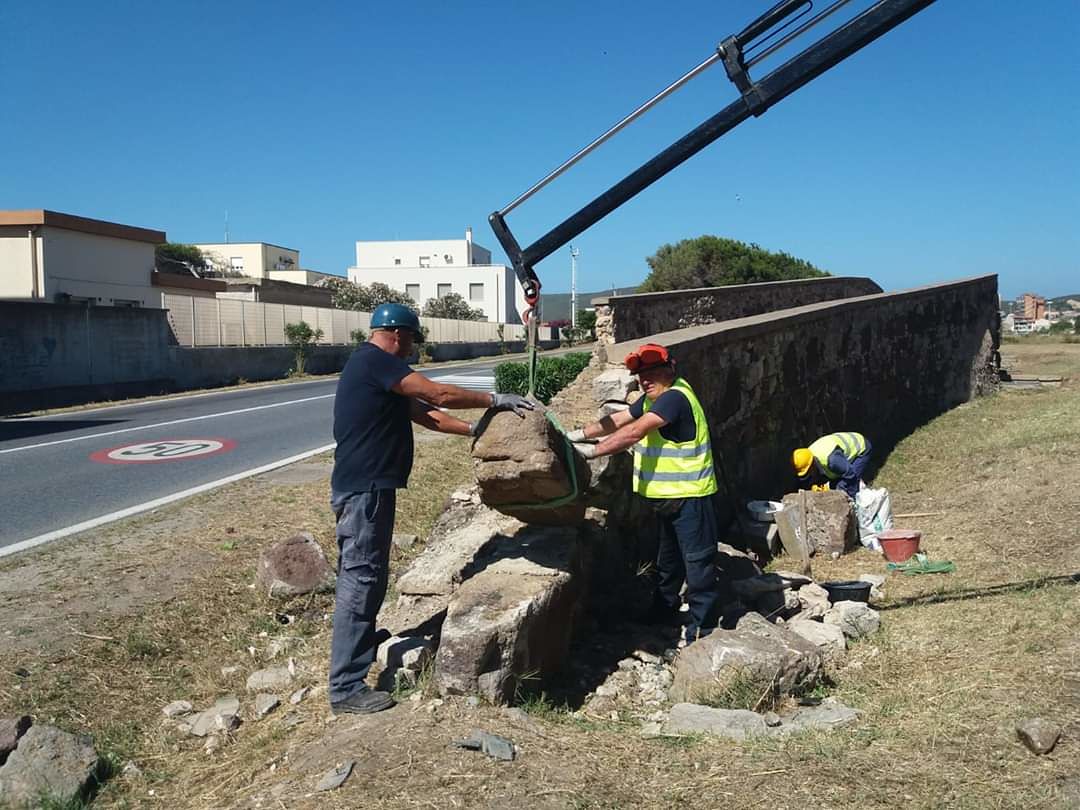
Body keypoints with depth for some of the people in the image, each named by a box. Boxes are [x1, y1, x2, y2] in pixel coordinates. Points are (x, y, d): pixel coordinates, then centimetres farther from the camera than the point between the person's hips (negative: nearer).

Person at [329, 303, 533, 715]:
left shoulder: (372, 366, 19)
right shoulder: (376, 361, -14)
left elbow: (423, 413, 17)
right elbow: (439, 395, -17)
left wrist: (473, 429, 11)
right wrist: (494, 399, -6)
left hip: (366, 485, 11)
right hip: (364, 488, -11)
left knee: (365, 575, 23)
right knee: (359, 579, -7)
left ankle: (361, 640, 42)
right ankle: (346, 689, -1)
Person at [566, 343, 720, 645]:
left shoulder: (675, 397, -22)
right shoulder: (653, 398, 10)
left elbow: (633, 432, -30)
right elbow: (618, 421, 9)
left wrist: (593, 450, -28)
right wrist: (577, 435, -2)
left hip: (690, 496, -11)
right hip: (668, 496, 11)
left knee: (698, 562, -1)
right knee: (668, 559, 24)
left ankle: (701, 629, 9)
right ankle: (664, 611, 40)